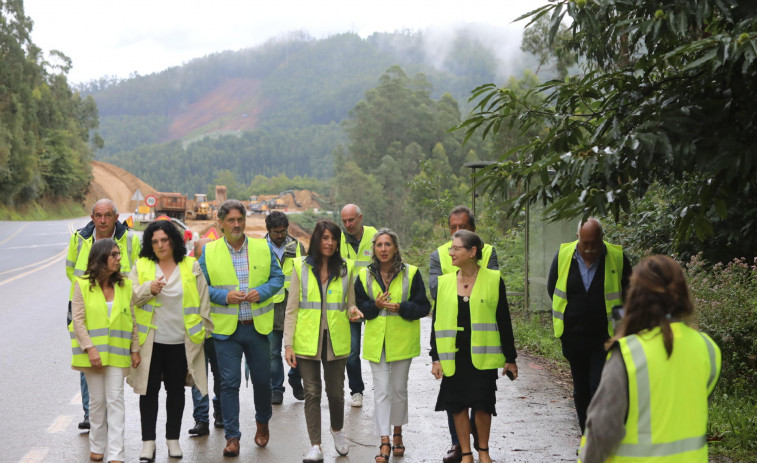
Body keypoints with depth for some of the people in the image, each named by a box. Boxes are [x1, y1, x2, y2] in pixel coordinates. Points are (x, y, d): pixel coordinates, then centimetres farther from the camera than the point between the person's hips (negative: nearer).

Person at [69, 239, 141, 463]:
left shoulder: (124, 285, 4)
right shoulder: (83, 285, -4)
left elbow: (132, 319, 7)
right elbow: (77, 320, -8)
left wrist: (135, 349, 3)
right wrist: (90, 348, -16)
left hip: (117, 352, 1)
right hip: (93, 352, -1)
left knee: (115, 400, -4)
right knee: (97, 400, 9)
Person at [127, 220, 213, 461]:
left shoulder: (191, 267, 4)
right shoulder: (141, 266, 4)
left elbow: (203, 302, 6)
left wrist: (204, 330, 1)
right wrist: (148, 288, -19)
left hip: (181, 341, 1)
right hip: (150, 341, 0)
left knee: (176, 390, 11)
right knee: (149, 390, 2)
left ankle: (173, 438, 22)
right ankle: (148, 441, 11)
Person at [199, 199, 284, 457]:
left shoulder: (264, 248, 5)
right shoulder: (209, 252, 0)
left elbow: (277, 278, 8)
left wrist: (262, 292, -11)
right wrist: (225, 296, -14)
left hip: (258, 327, 2)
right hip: (226, 329, -2)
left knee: (262, 379, 11)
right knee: (230, 383, -2)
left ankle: (262, 422, 37)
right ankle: (232, 437, 6)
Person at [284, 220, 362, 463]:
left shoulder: (346, 268, 6)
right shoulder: (301, 267, 1)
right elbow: (291, 309, 1)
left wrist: (352, 312, -10)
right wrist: (288, 344, -4)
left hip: (336, 340, 1)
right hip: (307, 340, -1)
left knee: (336, 391, 9)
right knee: (312, 393, -1)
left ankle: (337, 431, 36)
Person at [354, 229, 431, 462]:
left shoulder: (411, 273, -3)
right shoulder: (365, 275, 3)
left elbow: (423, 307, -4)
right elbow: (358, 307, 5)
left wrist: (400, 308, -20)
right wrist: (375, 305, -15)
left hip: (402, 340, 0)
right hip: (376, 341, 1)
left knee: (399, 389, 10)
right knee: (381, 391, -4)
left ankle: (397, 435, 29)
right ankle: (384, 442, -6)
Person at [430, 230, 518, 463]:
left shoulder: (493, 280, -2)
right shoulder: (444, 282, 5)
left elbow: (503, 321, 1)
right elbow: (437, 322, 8)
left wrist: (510, 358, 2)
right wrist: (436, 358, 3)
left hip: (482, 355, -2)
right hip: (453, 356, 2)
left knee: (482, 404, 2)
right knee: (458, 404, 4)